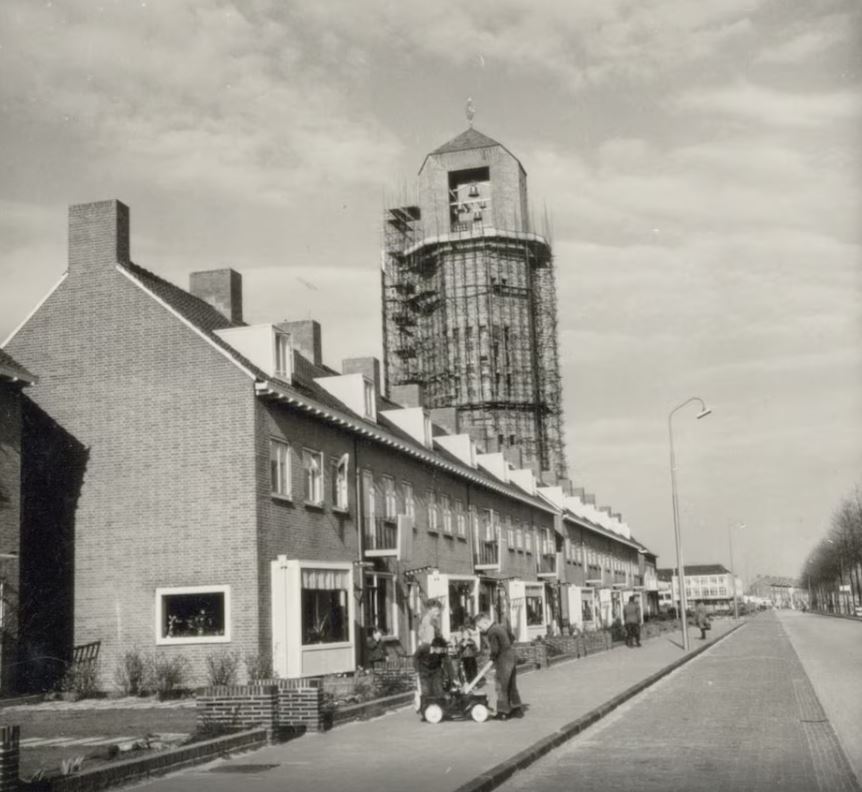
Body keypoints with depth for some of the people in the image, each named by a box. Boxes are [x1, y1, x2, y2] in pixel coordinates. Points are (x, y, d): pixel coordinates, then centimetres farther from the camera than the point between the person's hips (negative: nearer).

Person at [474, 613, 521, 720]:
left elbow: (494, 650, -23)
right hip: (511, 658, 9)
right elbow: (512, 637, 24)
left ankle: (503, 712, 2)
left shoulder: (492, 633, -18)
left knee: (501, 687, -1)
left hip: (502, 661, -9)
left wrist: (491, 656, -3)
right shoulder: (500, 627, 11)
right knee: (511, 686, 18)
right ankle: (517, 708, 26)